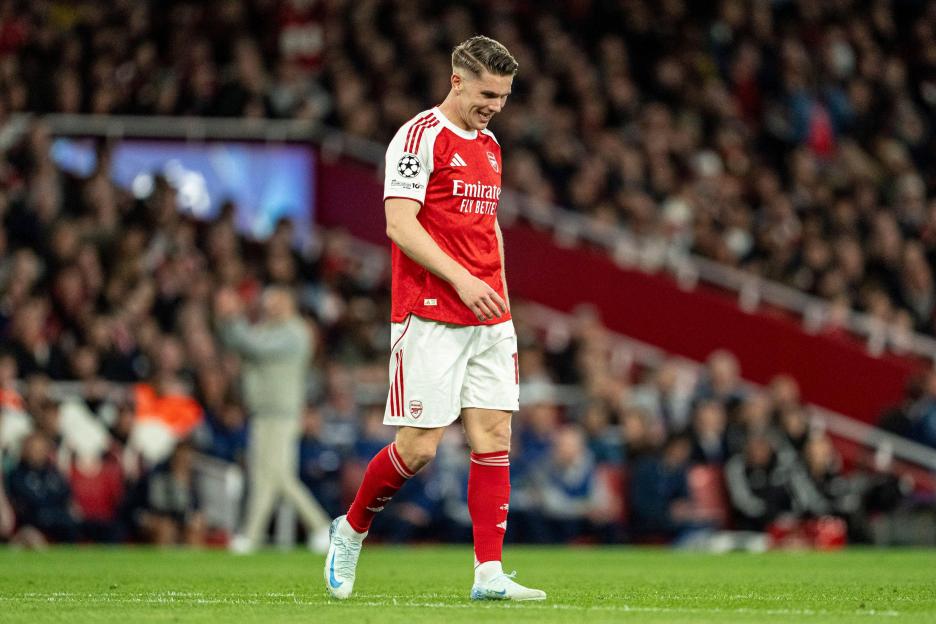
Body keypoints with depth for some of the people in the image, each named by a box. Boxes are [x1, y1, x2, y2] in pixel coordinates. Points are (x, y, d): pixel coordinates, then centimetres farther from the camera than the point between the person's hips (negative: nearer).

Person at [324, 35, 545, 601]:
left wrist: (502, 296, 17)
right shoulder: (420, 137, -8)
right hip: (431, 316, -7)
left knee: (494, 435, -1)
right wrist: (460, 279, -23)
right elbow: (400, 224, -16)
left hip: (488, 320, 7)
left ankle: (489, 575, -2)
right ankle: (352, 529, 17)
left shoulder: (490, 147, 17)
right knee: (418, 446, -8)